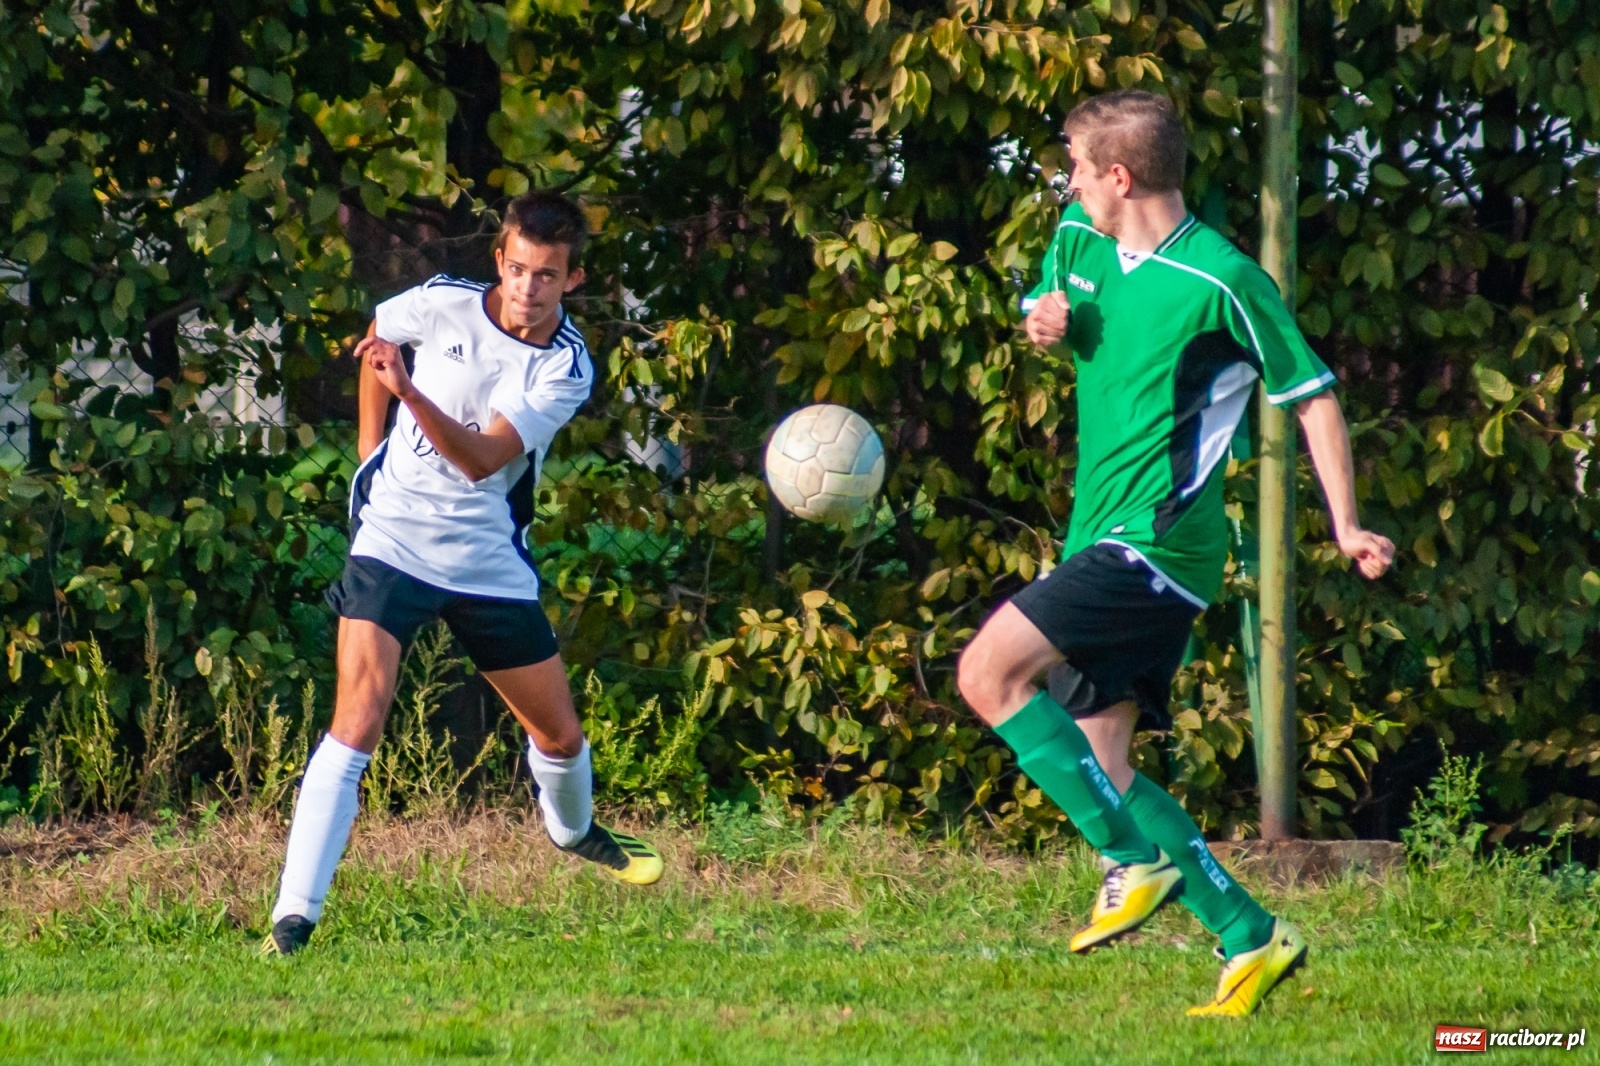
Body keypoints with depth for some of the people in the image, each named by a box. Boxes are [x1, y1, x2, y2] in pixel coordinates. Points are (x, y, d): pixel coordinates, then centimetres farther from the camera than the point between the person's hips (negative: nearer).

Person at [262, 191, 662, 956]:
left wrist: (408, 390, -38)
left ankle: (573, 831, 50)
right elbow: (375, 339, 15)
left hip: (490, 561, 2)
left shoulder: (566, 369, -11)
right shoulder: (443, 305, -10)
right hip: (394, 540, -2)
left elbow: (481, 459, -24)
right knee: (356, 727, -20)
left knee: (560, 733, 14)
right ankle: (293, 917, -25)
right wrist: (372, 453, 10)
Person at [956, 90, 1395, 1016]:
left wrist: (1346, 526, -8)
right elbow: (1046, 313, 30)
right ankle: (1251, 939, 9)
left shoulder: (1221, 281, -12)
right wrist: (1046, 322, 5)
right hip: (1105, 540, 9)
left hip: (1158, 541, -9)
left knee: (990, 671, -21)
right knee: (1097, 764, 5)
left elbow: (1312, 395, -5)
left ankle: (1136, 861, -17)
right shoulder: (1080, 244, 10)